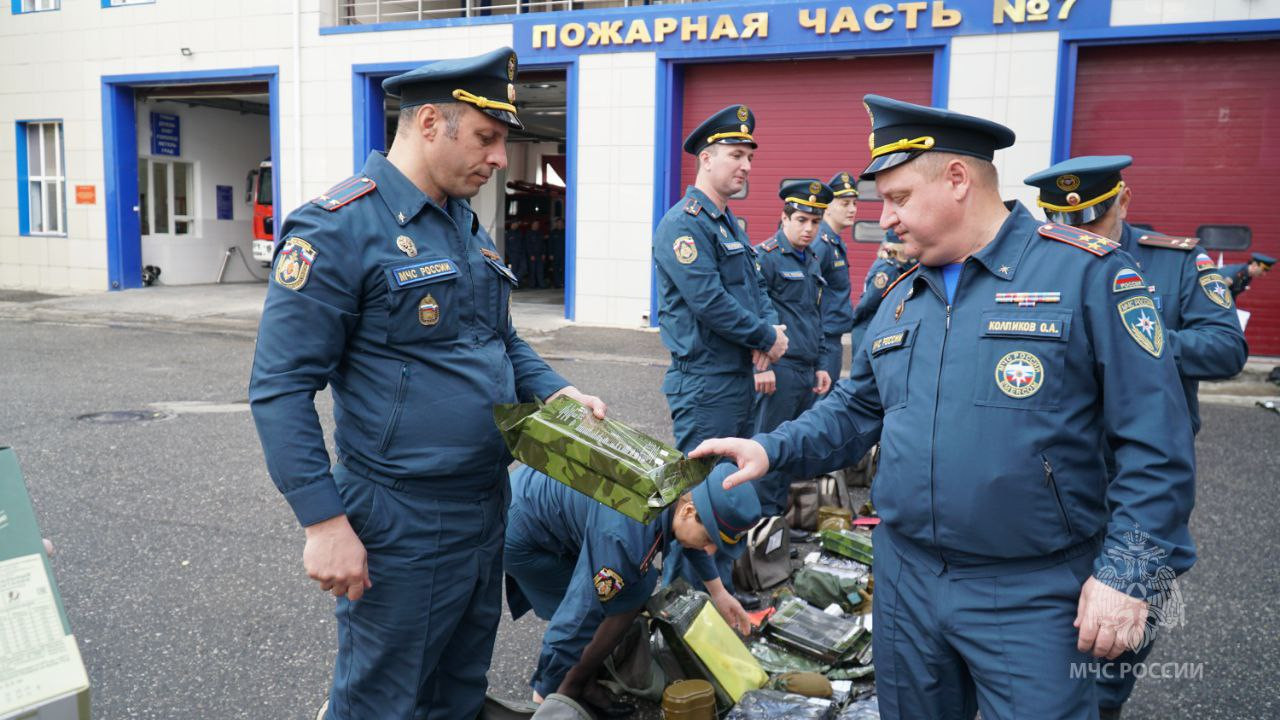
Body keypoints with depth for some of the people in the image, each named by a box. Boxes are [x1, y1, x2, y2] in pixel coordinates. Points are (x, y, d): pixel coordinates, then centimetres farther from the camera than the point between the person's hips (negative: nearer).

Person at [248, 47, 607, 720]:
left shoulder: (467, 224, 10)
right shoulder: (339, 227, -16)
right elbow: (281, 387, -18)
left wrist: (556, 392, 2)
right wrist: (325, 523, -20)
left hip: (488, 507, 8)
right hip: (401, 529, -8)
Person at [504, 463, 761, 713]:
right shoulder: (624, 537, -36)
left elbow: (688, 540, 14)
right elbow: (573, 623, -30)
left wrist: (718, 592, 22)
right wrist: (543, 699, -19)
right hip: (520, 537, -8)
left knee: (638, 582, 2)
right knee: (629, 599, -10)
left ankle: (582, 683, 10)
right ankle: (569, 690, 4)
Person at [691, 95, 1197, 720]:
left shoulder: (1085, 271, -11)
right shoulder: (900, 298, 10)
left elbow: (1155, 442, -12)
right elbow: (856, 409, 15)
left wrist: (1129, 574, -15)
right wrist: (773, 449, 0)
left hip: (1032, 597, -6)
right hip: (904, 576, 6)